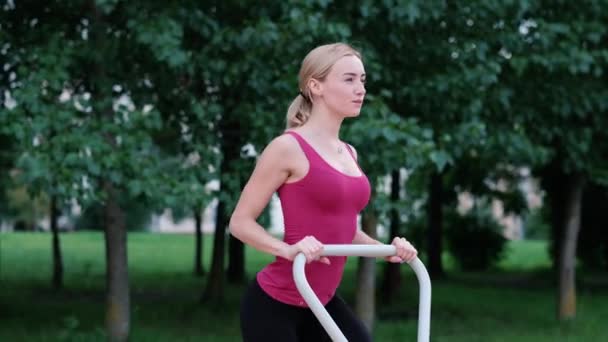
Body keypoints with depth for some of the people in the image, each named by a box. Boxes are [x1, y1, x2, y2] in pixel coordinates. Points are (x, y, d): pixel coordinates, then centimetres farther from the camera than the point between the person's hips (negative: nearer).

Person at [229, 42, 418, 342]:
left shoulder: (349, 154, 11)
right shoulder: (288, 148, -12)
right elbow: (240, 222, -11)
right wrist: (289, 249, -28)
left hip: (321, 302, 8)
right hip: (274, 304, -8)